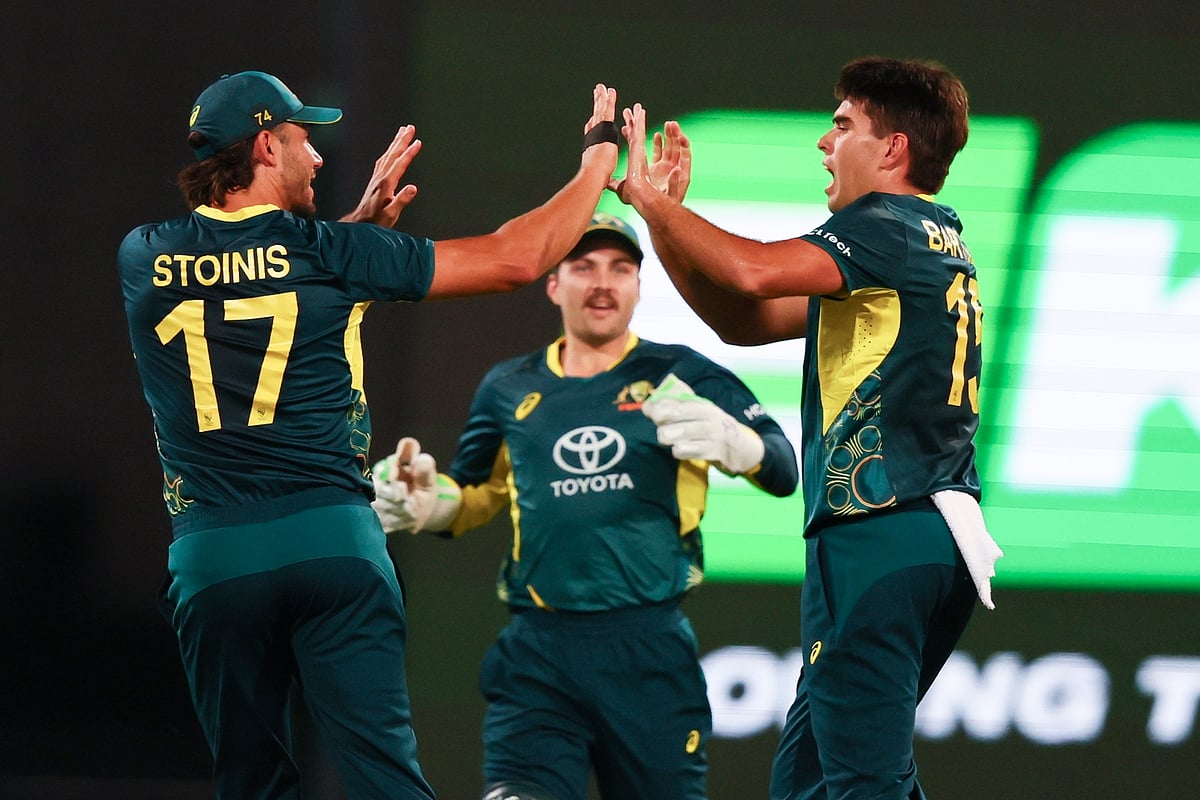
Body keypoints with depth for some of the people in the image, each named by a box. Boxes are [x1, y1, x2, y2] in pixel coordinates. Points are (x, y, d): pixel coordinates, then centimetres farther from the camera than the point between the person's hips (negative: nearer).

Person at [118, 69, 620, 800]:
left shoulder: (146, 259, 8)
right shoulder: (332, 252, 0)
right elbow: (515, 258, 4)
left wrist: (361, 224, 28)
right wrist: (599, 157, 18)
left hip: (210, 551, 2)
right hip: (331, 538, -2)